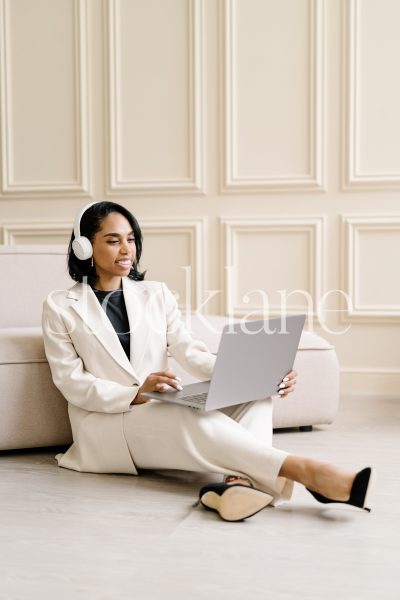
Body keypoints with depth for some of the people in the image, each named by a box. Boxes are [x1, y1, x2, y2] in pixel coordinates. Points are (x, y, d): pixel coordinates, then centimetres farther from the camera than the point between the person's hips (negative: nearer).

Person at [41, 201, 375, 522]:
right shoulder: (60, 307, 3)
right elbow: (71, 381, -5)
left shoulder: (156, 294, 12)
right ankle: (306, 471, -43)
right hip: (106, 423, -4)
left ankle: (238, 479, -49)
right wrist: (136, 394, -23)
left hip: (164, 412, 5)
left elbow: (191, 353, 1)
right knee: (197, 421, -34)